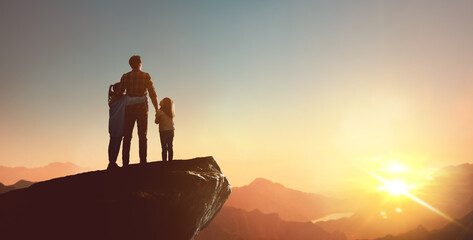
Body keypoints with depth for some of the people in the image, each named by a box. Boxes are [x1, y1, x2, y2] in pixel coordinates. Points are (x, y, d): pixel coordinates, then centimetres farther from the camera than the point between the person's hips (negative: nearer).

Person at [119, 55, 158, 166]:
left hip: (129, 109, 1)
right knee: (142, 137, 2)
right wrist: (157, 110, 1)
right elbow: (153, 94, -4)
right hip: (142, 109, -1)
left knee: (127, 137, 4)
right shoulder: (146, 76, -1)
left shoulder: (125, 77, 4)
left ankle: (125, 163, -1)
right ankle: (143, 162, -5)